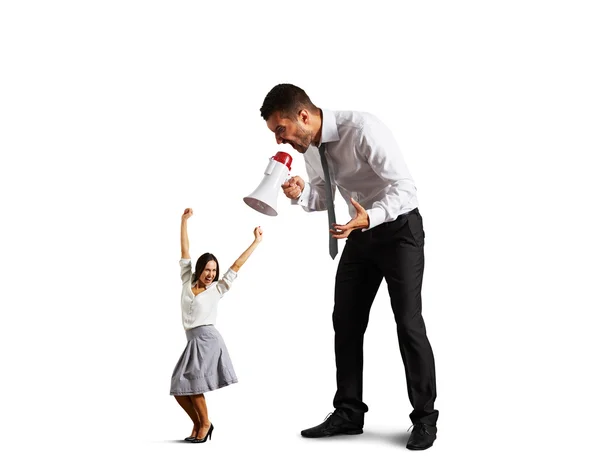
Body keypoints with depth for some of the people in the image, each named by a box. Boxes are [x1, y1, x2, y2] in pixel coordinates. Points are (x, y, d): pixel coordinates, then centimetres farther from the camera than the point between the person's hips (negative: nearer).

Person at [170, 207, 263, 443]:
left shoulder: (217, 289, 3)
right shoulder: (187, 282, 10)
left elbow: (236, 266, 3)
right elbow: (185, 252, 10)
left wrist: (256, 242, 4)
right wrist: (184, 221, 10)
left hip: (207, 338, -4)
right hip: (193, 341, 4)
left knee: (192, 384, -11)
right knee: (178, 388, -1)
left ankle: (205, 424, 6)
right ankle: (198, 424, 15)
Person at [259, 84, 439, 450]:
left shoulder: (362, 129, -28)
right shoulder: (310, 147, -4)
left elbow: (406, 186, -27)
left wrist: (369, 217, -42)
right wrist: (301, 194, -14)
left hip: (400, 228, -7)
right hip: (362, 231, 8)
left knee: (408, 322, -8)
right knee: (346, 320, 7)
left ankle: (425, 418, 5)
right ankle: (349, 413, 17)